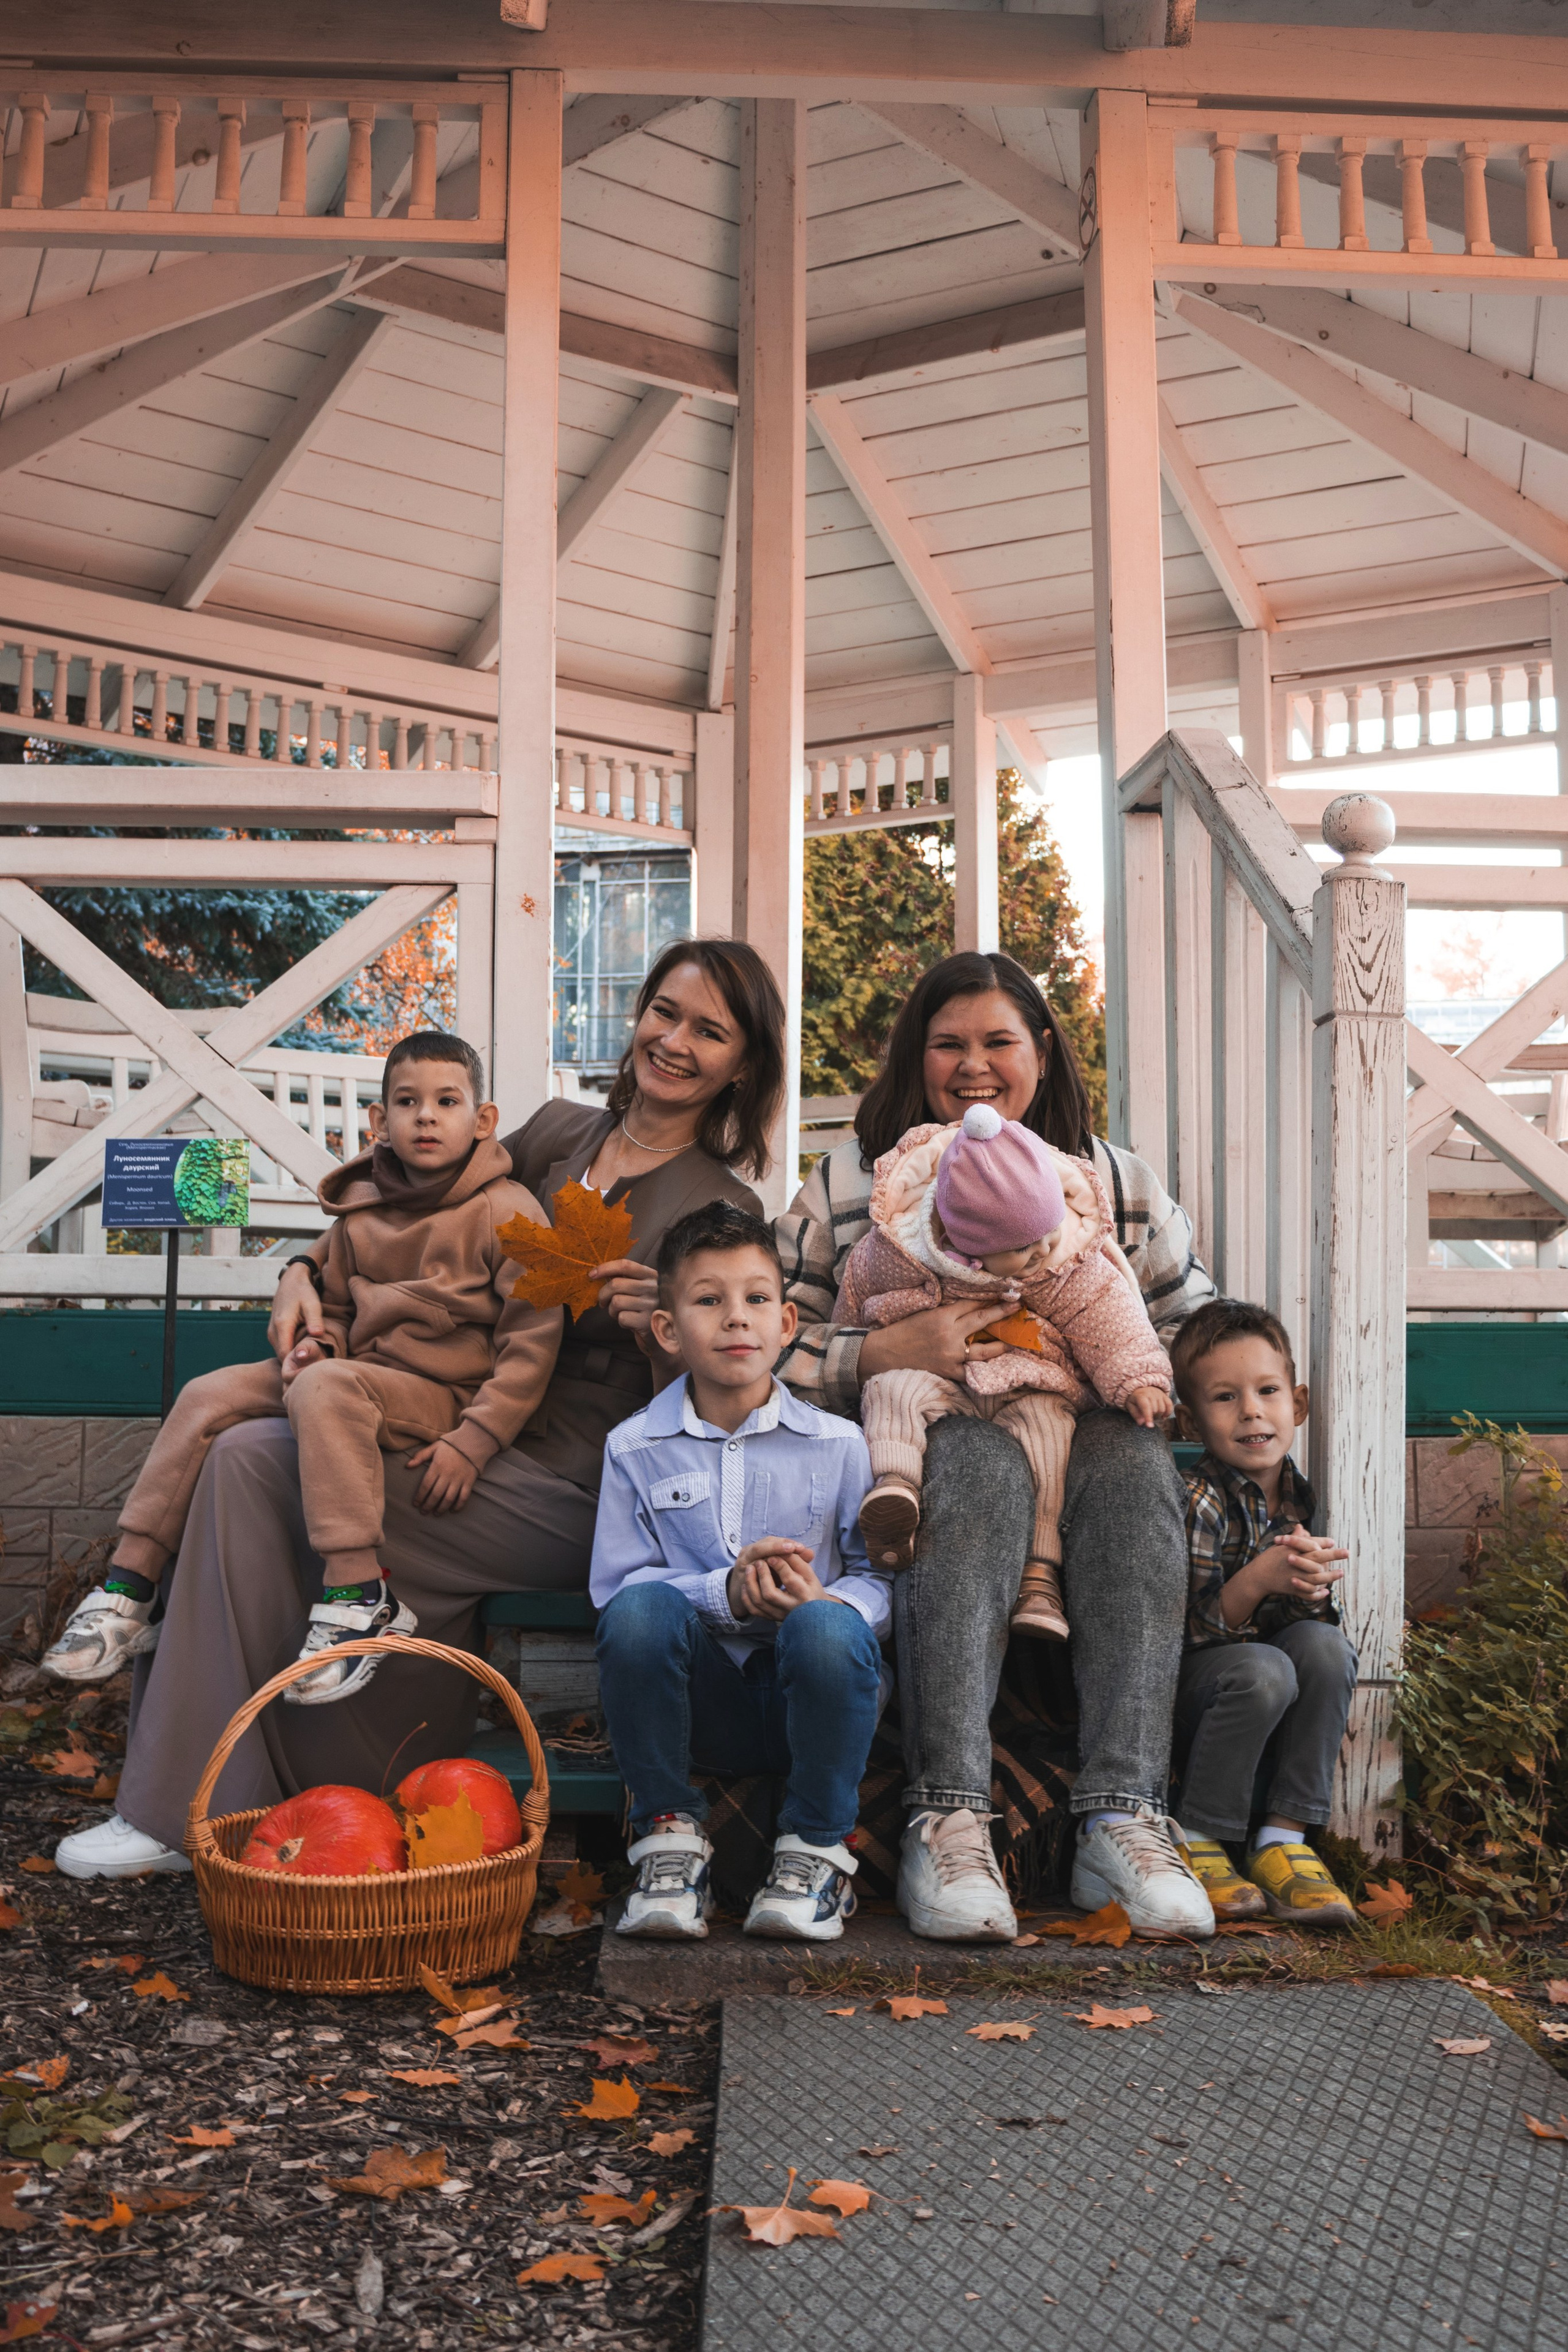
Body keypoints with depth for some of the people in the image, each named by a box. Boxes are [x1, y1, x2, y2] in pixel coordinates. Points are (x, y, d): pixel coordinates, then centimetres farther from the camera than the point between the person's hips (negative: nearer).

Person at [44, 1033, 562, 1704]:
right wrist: (320, 1343, 0)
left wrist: (471, 1443, -18)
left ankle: (358, 1598, -34)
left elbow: (532, 1344, -11)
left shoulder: (507, 1211, -8)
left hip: (442, 1393, -7)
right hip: (360, 1376, 7)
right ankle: (127, 1591, -1)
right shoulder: (361, 1209, 12)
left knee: (324, 1388, -35)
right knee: (208, 1395, -6)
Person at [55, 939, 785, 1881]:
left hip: (571, 1485, -6)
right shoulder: (562, 1131, 10)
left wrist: (657, 1333, -26)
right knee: (247, 1457, -11)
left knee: (320, 1507, -21)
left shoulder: (721, 1209, -7)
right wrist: (308, 1269, 3)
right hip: (469, 1436, 7)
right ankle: (201, 1807, -6)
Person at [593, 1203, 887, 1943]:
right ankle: (668, 1839, -10)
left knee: (828, 1626, -34)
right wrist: (724, 1593, -21)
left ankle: (817, 1851, -10)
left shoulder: (837, 1445, 3)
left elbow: (883, 1576, 0)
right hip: (702, 1698, 0)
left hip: (806, 1695, 0)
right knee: (642, 1610, -30)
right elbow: (616, 1585, -4)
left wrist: (824, 1598, -24)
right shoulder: (635, 1449, 4)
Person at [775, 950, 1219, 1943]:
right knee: (979, 1458, -36)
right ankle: (948, 1821, -41)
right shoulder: (848, 1183, 11)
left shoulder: (1122, 1184, 17)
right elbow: (774, 1350, 3)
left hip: (1085, 1448, 2)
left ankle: (1125, 1817, -36)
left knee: (1137, 1460, -32)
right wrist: (889, 1352, -16)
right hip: (923, 1461, -2)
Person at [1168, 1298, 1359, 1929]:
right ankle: (1196, 1843, -14)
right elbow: (1189, 1629, -18)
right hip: (1184, 1693, -5)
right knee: (1262, 1669, -33)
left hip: (1273, 1711, 5)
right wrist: (1259, 1578, -33)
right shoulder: (1197, 1502, -16)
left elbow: (1321, 1617, 4)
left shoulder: (1302, 1498, -1)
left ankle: (1284, 1839, -15)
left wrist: (1312, 1588, -19)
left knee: (1324, 1646, -23)